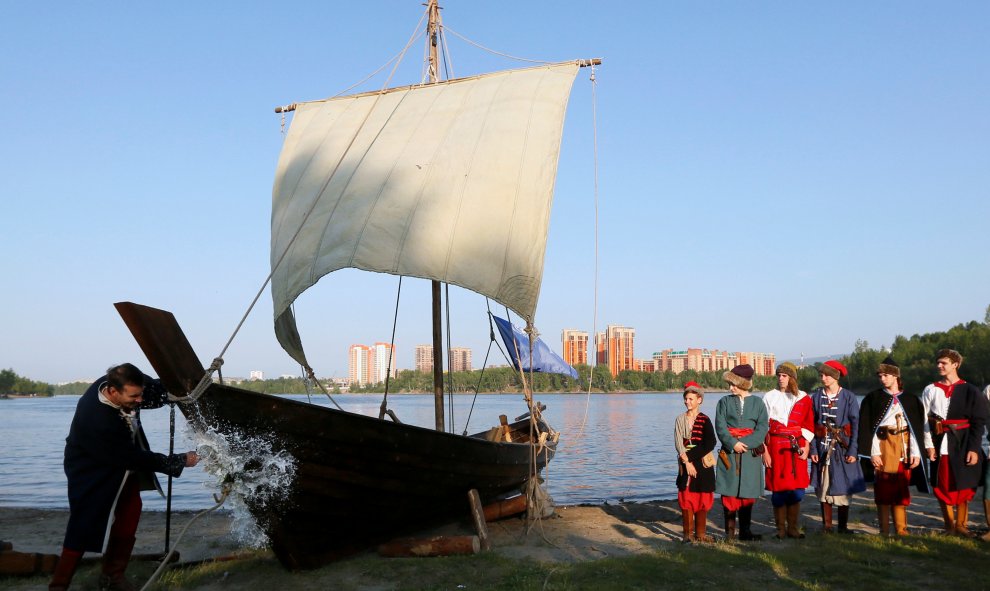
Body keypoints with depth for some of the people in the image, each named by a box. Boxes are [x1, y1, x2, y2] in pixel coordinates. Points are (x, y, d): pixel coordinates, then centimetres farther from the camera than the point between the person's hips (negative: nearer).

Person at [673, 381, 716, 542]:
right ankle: (688, 533, 4)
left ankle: (700, 533, 11)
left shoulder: (704, 420, 0)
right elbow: (678, 444, -1)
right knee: (686, 498, -1)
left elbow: (710, 443, -8)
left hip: (703, 463, -1)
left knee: (702, 499, 2)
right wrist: (687, 462, -12)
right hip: (686, 463, 1)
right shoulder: (680, 419, 6)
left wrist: (691, 456, -13)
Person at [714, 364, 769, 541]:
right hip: (729, 452, -1)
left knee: (748, 493, 5)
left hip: (751, 454, 1)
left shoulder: (758, 403, 7)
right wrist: (733, 443, -17)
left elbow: (763, 428, -3)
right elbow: (720, 427, -3)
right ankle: (729, 532, 5)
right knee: (729, 492, -2)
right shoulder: (724, 402, 6)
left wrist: (745, 443, -15)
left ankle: (745, 531, 15)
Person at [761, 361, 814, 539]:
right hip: (776, 448, -1)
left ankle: (793, 528, 14)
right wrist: (764, 451, -4)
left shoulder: (803, 399, 7)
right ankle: (781, 529, 11)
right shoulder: (770, 397, 3)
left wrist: (806, 448, -4)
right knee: (778, 488, 0)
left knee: (797, 490, 1)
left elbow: (809, 425, 7)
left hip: (797, 448, 1)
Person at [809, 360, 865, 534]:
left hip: (842, 447, -2)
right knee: (823, 487, 6)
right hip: (822, 447, 2)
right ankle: (826, 525, 16)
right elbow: (811, 425, 3)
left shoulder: (849, 397, -3)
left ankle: (843, 526, 15)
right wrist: (813, 449, -4)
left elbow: (856, 425, -3)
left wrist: (852, 451, -9)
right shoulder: (816, 397, 3)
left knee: (843, 487, 3)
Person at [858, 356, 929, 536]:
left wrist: (915, 452, -3)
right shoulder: (872, 398, 2)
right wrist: (873, 452, -10)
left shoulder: (911, 400, 8)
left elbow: (917, 428, 6)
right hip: (883, 448, -2)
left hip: (904, 449, 2)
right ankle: (885, 531, 5)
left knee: (902, 490, 4)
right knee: (883, 491, -1)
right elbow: (867, 427, -3)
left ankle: (901, 530, 12)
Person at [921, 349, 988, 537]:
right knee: (942, 486, 3)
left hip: (963, 444, -2)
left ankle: (961, 525, 12)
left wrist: (973, 448, -9)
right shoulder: (930, 390, 6)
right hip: (939, 444, 2)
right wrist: (929, 445, -5)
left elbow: (979, 422, -1)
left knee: (963, 485, 1)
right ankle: (949, 526, 12)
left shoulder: (970, 391, 1)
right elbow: (924, 420, 4)